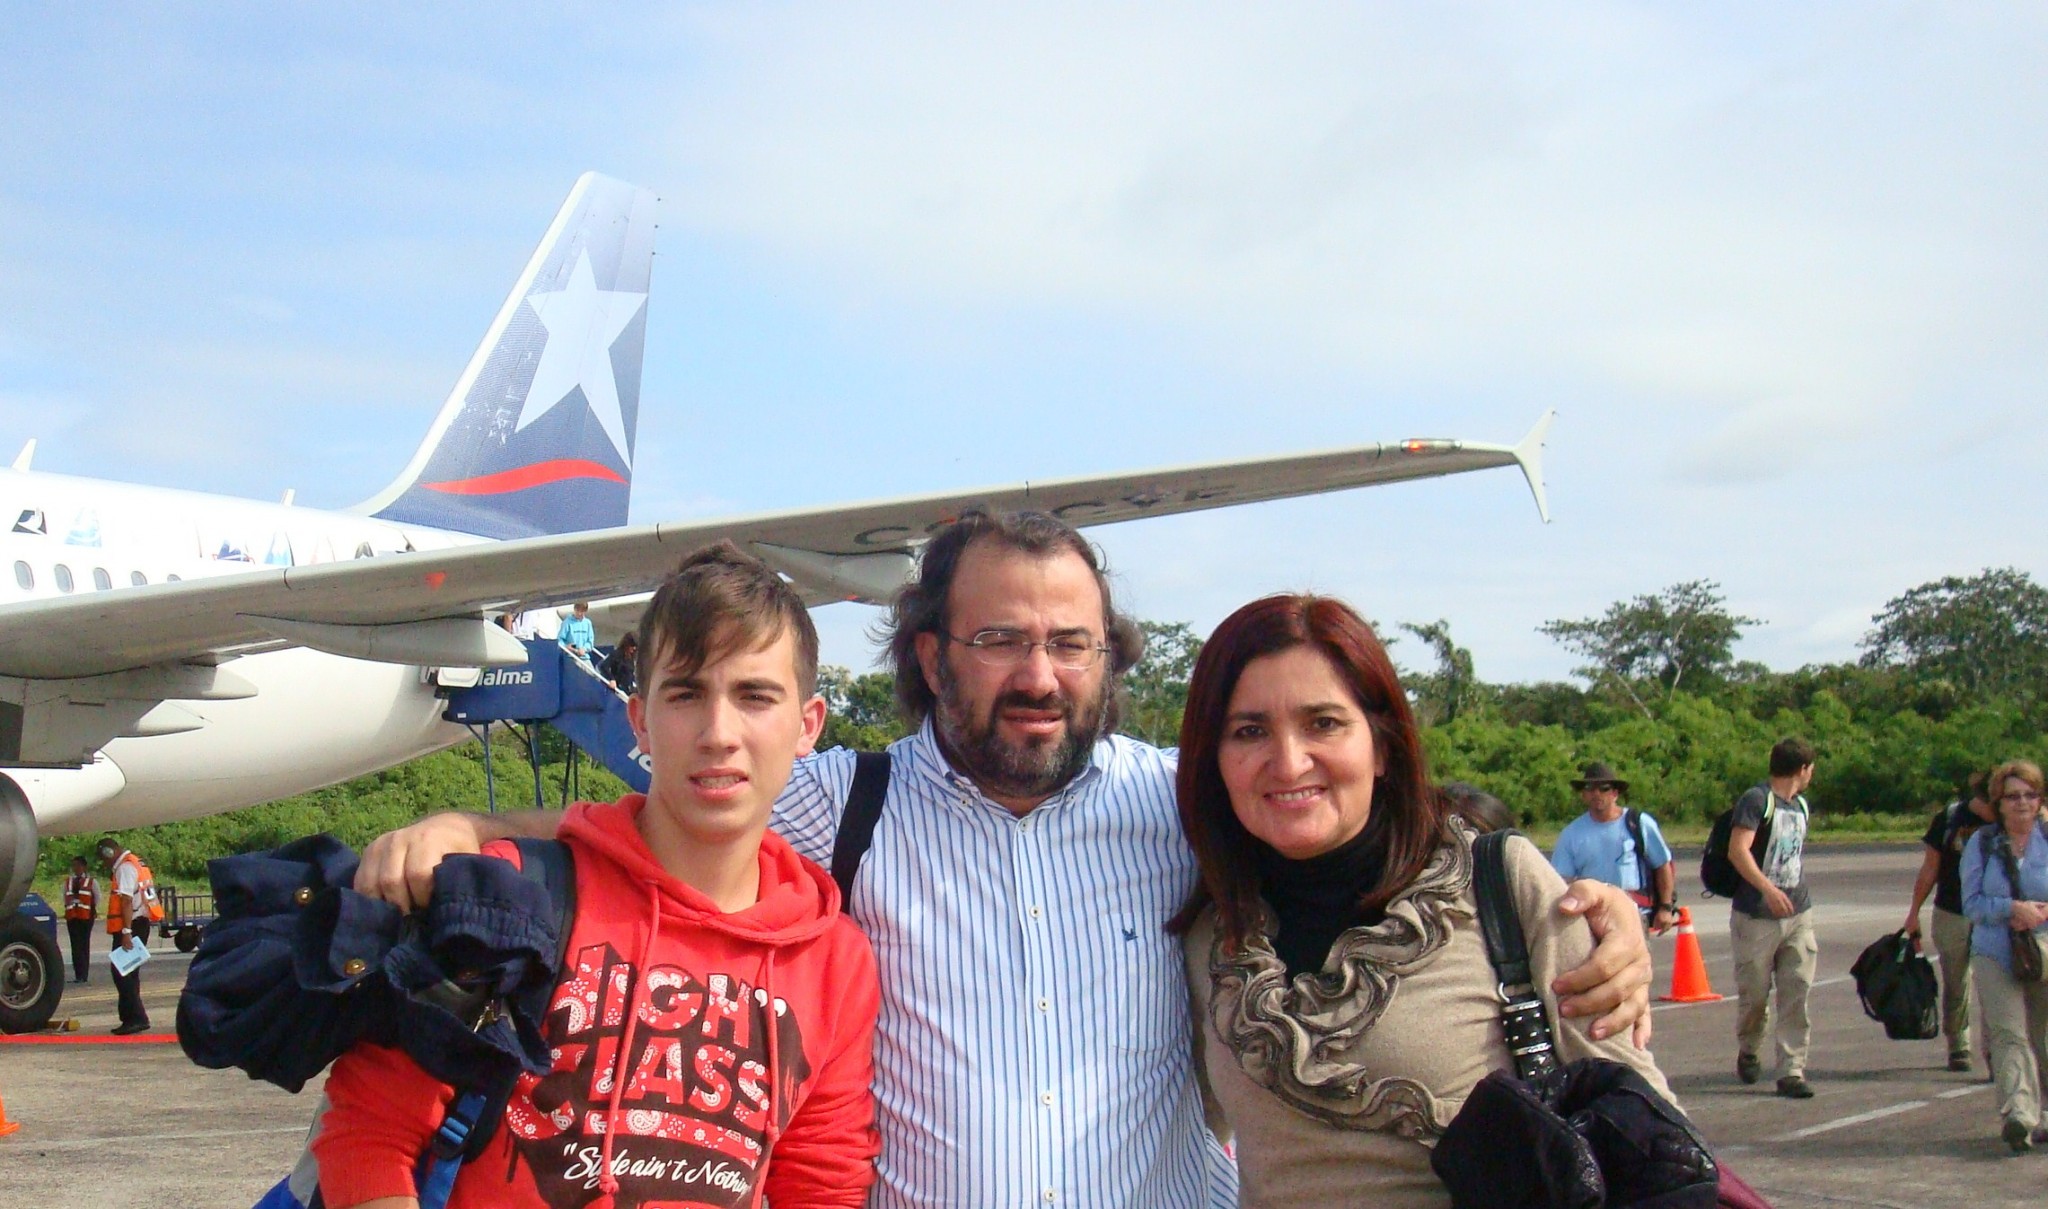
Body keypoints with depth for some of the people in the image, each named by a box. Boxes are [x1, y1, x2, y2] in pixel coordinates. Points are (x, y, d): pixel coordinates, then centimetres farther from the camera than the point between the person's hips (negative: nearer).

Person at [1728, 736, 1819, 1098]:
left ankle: (1792, 1071, -2)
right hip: (1757, 917, -6)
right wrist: (1767, 888, -33)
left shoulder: (1801, 805, 16)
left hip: (1798, 915, 6)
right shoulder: (1756, 800, -9)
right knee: (1754, 993, 3)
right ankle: (1748, 1052, 29)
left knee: (1797, 993, -3)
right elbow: (1737, 850, -21)